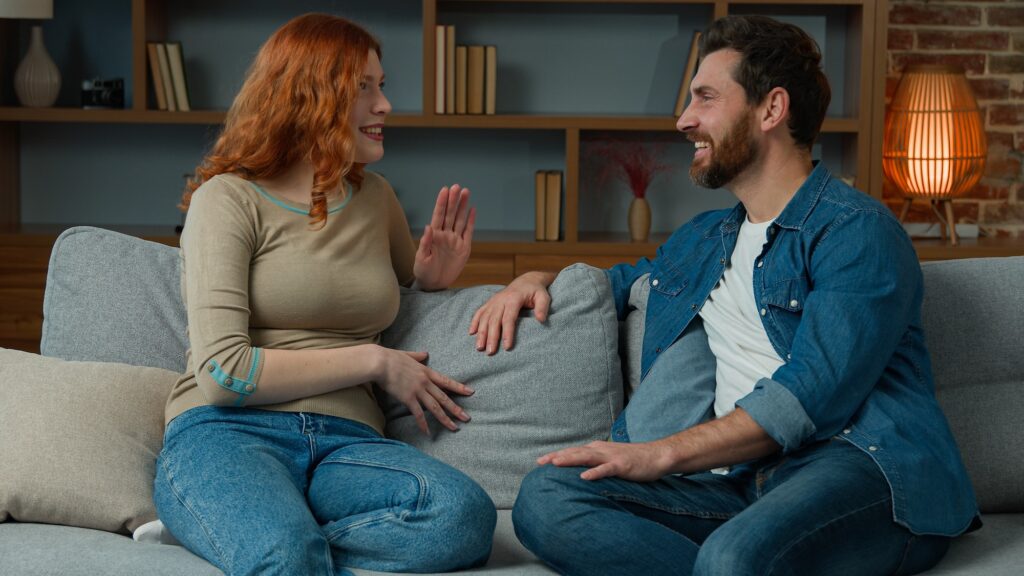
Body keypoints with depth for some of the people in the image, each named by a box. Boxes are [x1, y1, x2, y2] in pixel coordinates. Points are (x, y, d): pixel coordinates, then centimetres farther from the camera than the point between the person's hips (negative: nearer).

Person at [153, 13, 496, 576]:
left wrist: (433, 277, 16)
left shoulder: (374, 198, 20)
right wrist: (373, 361, -5)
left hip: (346, 443, 6)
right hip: (227, 436, -6)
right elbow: (223, 373, -10)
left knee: (465, 514, -31)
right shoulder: (230, 198, 2)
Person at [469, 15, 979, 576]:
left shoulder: (858, 231, 0)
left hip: (864, 466, -8)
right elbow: (630, 279, 48)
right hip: (745, 481, 8)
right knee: (545, 499, -19)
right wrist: (537, 279, 26)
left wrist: (664, 453, -17)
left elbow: (813, 391, -13)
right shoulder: (702, 240, 26)